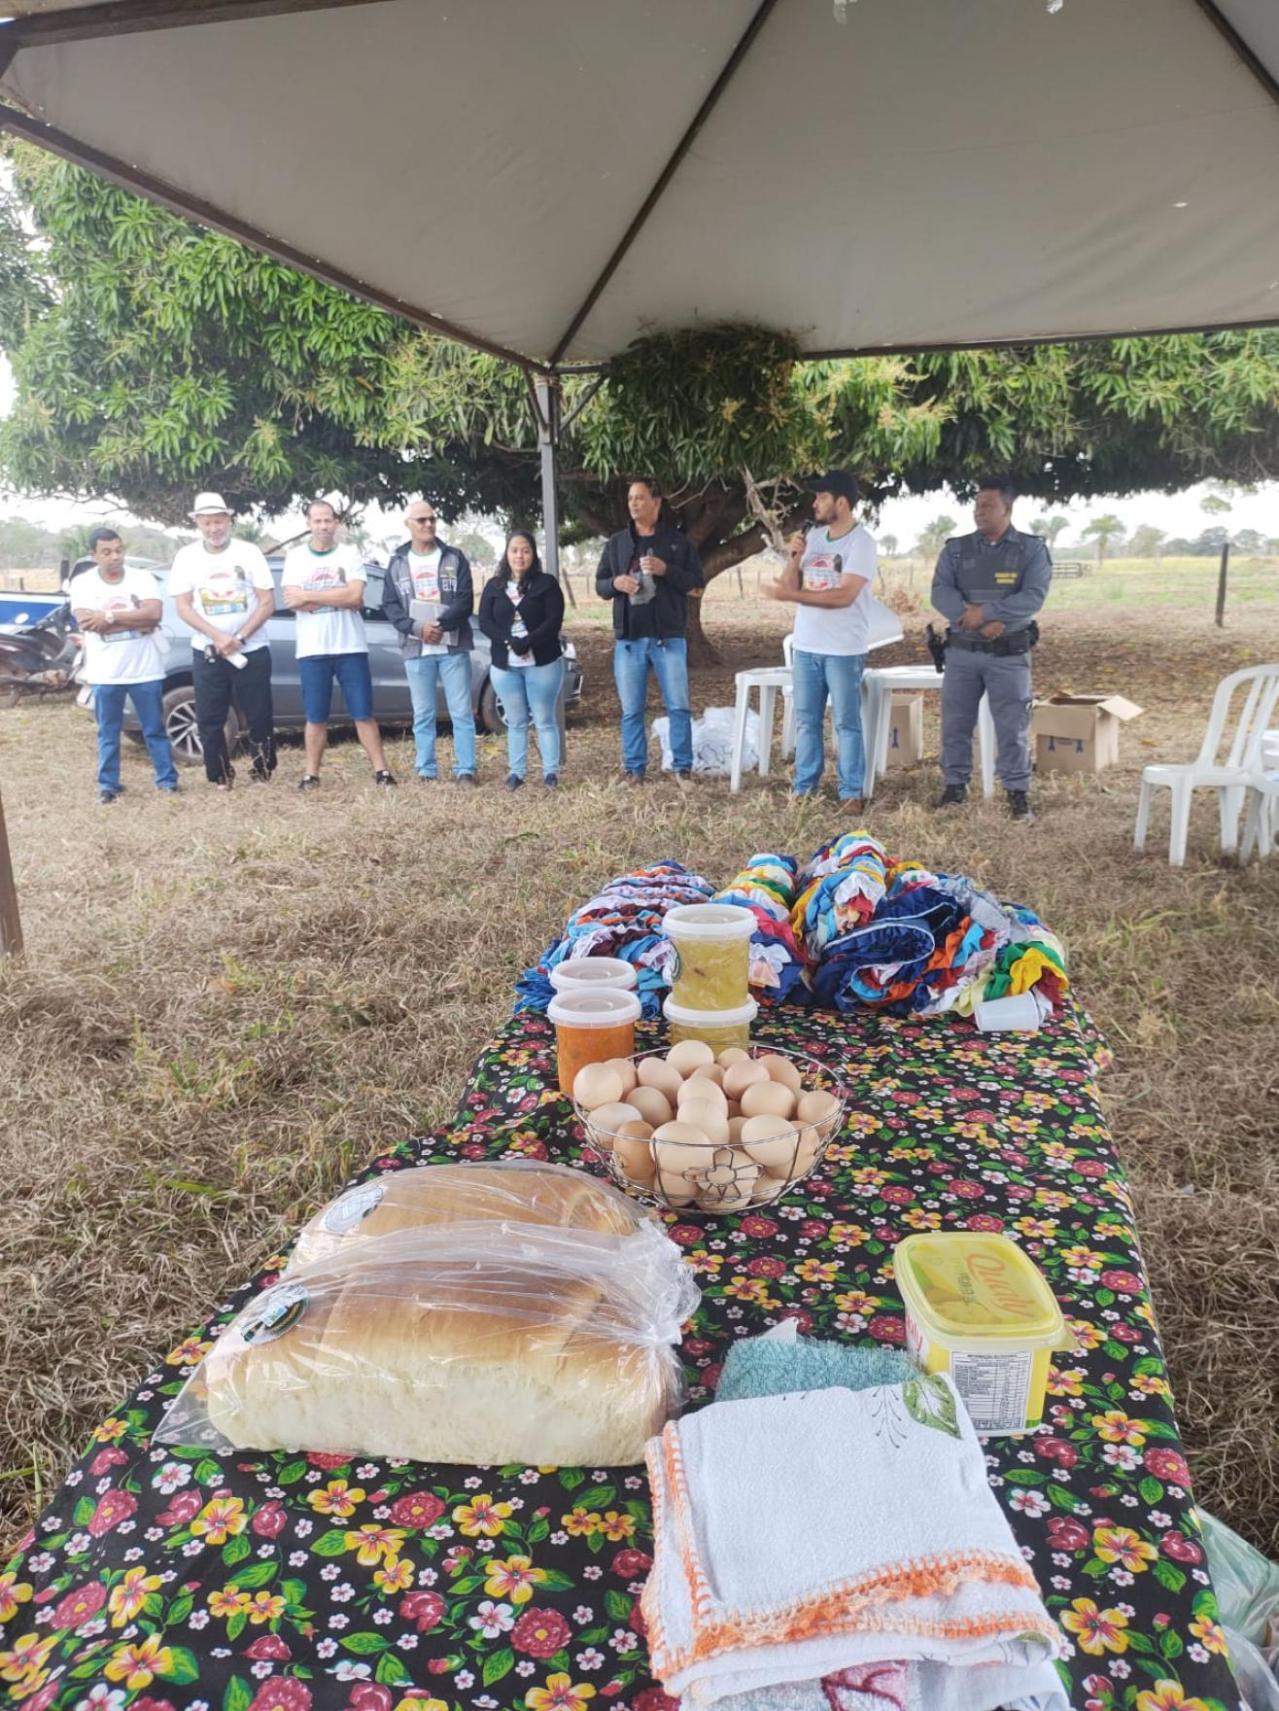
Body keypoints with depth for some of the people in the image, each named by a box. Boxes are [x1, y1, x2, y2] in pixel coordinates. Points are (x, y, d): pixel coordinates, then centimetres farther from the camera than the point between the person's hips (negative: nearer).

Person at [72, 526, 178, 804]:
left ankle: (167, 779, 18)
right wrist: (136, 621, -16)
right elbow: (87, 623, -15)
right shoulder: (82, 583, 0)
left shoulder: (143, 578, -1)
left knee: (155, 730, 8)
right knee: (108, 733, 9)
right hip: (105, 674, 0)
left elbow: (154, 613, -15)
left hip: (145, 670, 0)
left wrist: (110, 617, -16)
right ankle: (108, 785, 19)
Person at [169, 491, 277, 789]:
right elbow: (183, 607, -2)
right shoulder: (186, 556, 2)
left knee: (260, 716, 2)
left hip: (252, 650, -1)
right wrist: (218, 637, -17)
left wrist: (239, 638, -15)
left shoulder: (248, 552, -2)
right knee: (209, 719, 3)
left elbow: (267, 603, -4)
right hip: (206, 652, 1)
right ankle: (220, 776, 15)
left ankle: (262, 771, 18)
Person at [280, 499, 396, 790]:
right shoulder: (295, 556, 5)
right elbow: (292, 602, -8)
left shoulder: (349, 553, 3)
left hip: (351, 647, -1)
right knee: (316, 718, 6)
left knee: (364, 714, 1)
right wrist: (340, 599, -11)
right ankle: (311, 774, 13)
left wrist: (308, 596, -11)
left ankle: (381, 771, 5)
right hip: (312, 650, 1)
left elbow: (355, 595, -12)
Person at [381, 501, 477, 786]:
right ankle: (426, 772, 11)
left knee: (462, 712, -2)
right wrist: (418, 628, -13)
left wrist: (441, 625, -17)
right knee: (423, 715, 5)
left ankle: (465, 770, 2)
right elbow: (389, 605, 3)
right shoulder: (397, 562, 10)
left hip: (453, 647, -1)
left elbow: (465, 600, -3)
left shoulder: (454, 558, 6)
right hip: (416, 650, 1)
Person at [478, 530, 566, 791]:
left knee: (545, 720, 1)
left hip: (543, 663, -3)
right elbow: (485, 622, -1)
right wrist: (510, 641, -17)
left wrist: (527, 642, -21)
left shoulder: (546, 583, 0)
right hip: (504, 665, 3)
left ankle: (551, 772, 6)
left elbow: (554, 621, -9)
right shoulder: (493, 586, 9)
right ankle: (516, 772, 13)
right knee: (516, 722, 9)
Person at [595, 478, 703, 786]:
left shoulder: (678, 541, 5)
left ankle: (683, 767, 8)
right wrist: (615, 583, -10)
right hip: (629, 639, 2)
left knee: (678, 706, -1)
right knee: (631, 710, 4)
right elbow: (599, 584, 13)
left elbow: (696, 581, 1)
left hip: (669, 637, -2)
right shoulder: (616, 542, 11)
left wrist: (666, 570, -15)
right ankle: (634, 768, 13)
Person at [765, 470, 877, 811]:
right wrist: (794, 557, -8)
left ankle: (851, 793, 7)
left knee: (846, 723, 0)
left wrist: (790, 595, -19)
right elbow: (788, 585, 11)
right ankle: (805, 788, 18)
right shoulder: (813, 536, 9)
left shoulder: (861, 541, -10)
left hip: (843, 650, -6)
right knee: (806, 720, 10)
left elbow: (844, 595, -20)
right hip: (806, 646, 6)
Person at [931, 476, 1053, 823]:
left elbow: (1033, 597, -12)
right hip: (961, 652, 2)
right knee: (955, 723, 7)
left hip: (1009, 655, -2)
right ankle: (954, 786, 19)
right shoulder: (956, 548, 6)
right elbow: (940, 592, -7)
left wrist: (985, 611, -21)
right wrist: (979, 621, -21)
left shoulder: (1032, 549, 0)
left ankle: (1018, 793, 7)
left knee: (1012, 727, 0)